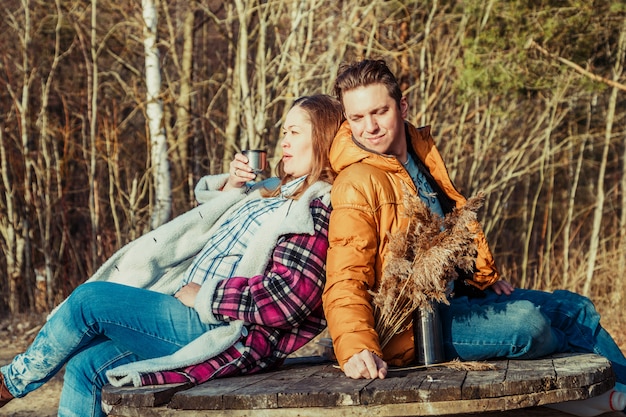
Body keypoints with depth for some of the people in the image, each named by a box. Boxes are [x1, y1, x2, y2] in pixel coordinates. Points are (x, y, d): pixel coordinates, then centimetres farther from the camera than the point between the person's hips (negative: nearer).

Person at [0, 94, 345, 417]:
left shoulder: (316, 208, -11)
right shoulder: (276, 192, 18)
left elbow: (288, 299, -23)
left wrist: (202, 296, -16)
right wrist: (230, 186, 10)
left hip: (229, 337, -10)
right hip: (194, 313, 10)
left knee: (89, 298, -11)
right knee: (86, 367, 3)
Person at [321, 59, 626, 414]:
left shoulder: (422, 148, 6)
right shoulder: (356, 184, -20)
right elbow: (346, 281, -27)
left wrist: (486, 276, 26)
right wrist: (356, 348, -40)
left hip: (456, 294, 10)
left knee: (576, 308, 13)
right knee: (524, 321, -27)